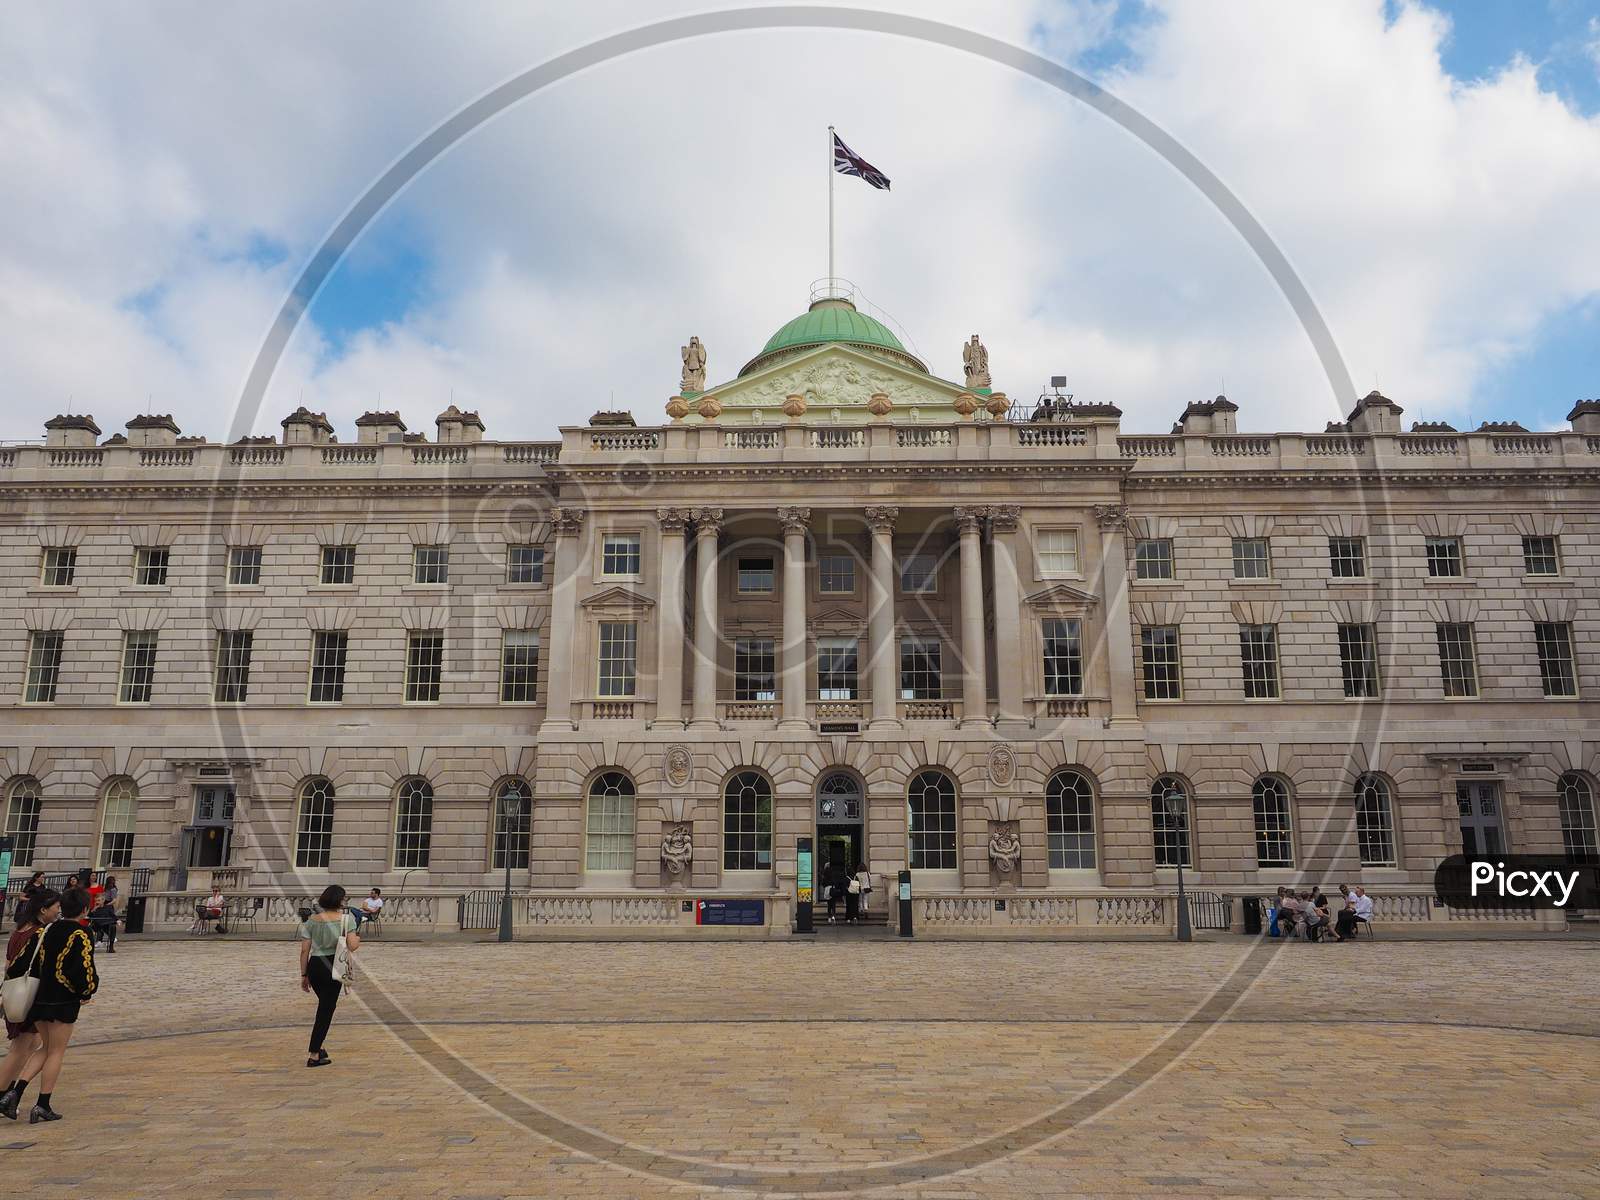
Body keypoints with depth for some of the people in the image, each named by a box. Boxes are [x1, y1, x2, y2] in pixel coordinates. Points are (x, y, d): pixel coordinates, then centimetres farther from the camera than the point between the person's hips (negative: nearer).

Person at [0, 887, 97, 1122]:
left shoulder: (43, 931, 4)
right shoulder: (82, 935, -13)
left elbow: (20, 962, 3)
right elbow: (85, 970, -17)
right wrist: (88, 992, -1)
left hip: (39, 999, 6)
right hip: (65, 1001, -6)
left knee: (46, 1050, 20)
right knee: (56, 1053, 6)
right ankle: (42, 1106, 9)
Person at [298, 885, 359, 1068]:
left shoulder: (312, 920, 4)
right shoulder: (346, 919, -7)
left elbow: (304, 951, 3)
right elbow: (352, 946, -16)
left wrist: (303, 975, 11)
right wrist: (358, 939, 7)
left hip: (314, 966, 5)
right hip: (333, 967, -4)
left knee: (324, 1006, 25)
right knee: (326, 1009, 7)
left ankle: (317, 1047, 32)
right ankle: (313, 1055, 10)